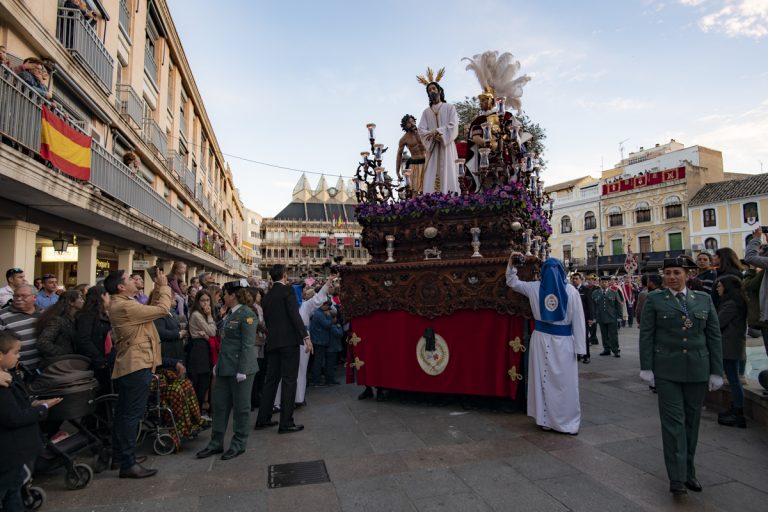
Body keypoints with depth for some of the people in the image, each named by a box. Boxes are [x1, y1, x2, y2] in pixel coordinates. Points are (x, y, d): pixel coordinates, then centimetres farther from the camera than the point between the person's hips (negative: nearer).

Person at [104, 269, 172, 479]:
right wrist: (164, 286, -7)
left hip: (127, 365, 11)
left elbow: (151, 308, 15)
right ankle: (128, 463, 2)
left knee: (123, 413, 18)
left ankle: (118, 456, 31)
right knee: (132, 414, -5)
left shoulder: (120, 305, 13)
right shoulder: (125, 306, -20)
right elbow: (162, 309, -20)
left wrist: (158, 288, 9)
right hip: (137, 366, -11)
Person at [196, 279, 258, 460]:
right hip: (225, 367, 9)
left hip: (240, 368, -9)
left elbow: (248, 345, -18)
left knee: (240, 407, 5)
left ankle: (238, 445, 20)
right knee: (219, 404, 14)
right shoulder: (231, 313, 12)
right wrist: (218, 364, 17)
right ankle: (216, 443, 27)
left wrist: (242, 371, -20)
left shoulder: (247, 314, -15)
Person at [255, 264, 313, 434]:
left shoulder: (267, 296, 14)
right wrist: (306, 336, -18)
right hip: (288, 341, -7)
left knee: (271, 379, 14)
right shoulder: (287, 290, -6)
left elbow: (266, 319, 19)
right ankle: (286, 423, 0)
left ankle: (263, 419, 21)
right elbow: (295, 315, -16)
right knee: (289, 380, -3)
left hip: (272, 342, 7)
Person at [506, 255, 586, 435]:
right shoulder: (571, 291, -7)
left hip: (541, 339, 3)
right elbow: (578, 320, -6)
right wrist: (579, 347, -3)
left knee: (542, 379, 9)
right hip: (563, 341, -3)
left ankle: (545, 419, 18)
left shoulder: (535, 288, -1)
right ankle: (567, 421, 10)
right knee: (564, 382, 3)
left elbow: (512, 282, 12)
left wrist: (512, 263, 6)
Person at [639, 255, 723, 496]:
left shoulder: (704, 299, 7)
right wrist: (646, 368, -6)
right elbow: (646, 335, -2)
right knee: (673, 421, -3)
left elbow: (714, 336, 7)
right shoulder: (654, 300, 0)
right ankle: (677, 478, 1)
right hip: (667, 370, -3)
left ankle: (689, 472, 26)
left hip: (697, 370, 3)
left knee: (691, 421, 12)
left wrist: (716, 371, 3)